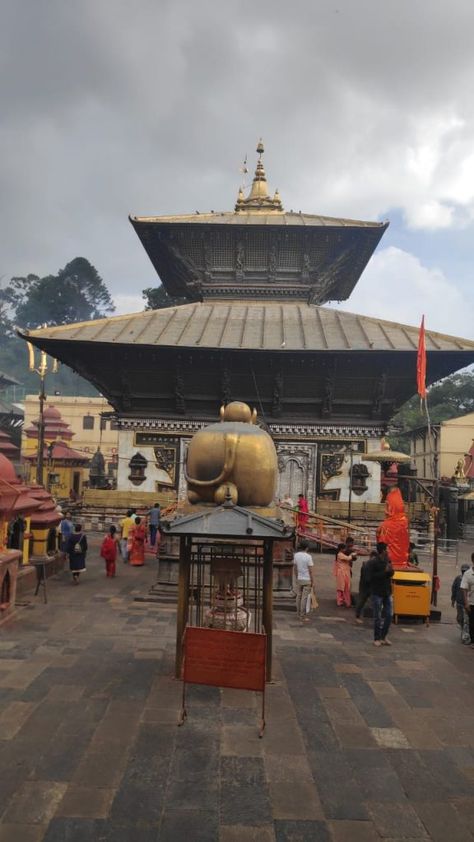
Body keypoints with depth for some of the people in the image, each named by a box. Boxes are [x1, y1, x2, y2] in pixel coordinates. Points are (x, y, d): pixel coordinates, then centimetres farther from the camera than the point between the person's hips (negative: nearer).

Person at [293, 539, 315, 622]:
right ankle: (302, 616, 2)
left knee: (299, 596, 16)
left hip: (299, 579, 5)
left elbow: (295, 567, 9)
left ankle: (298, 613, 24)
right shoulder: (308, 556, -15)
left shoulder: (296, 555, 0)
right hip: (307, 580, -5)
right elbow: (311, 570, -13)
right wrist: (313, 581, -6)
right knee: (304, 598, -1)